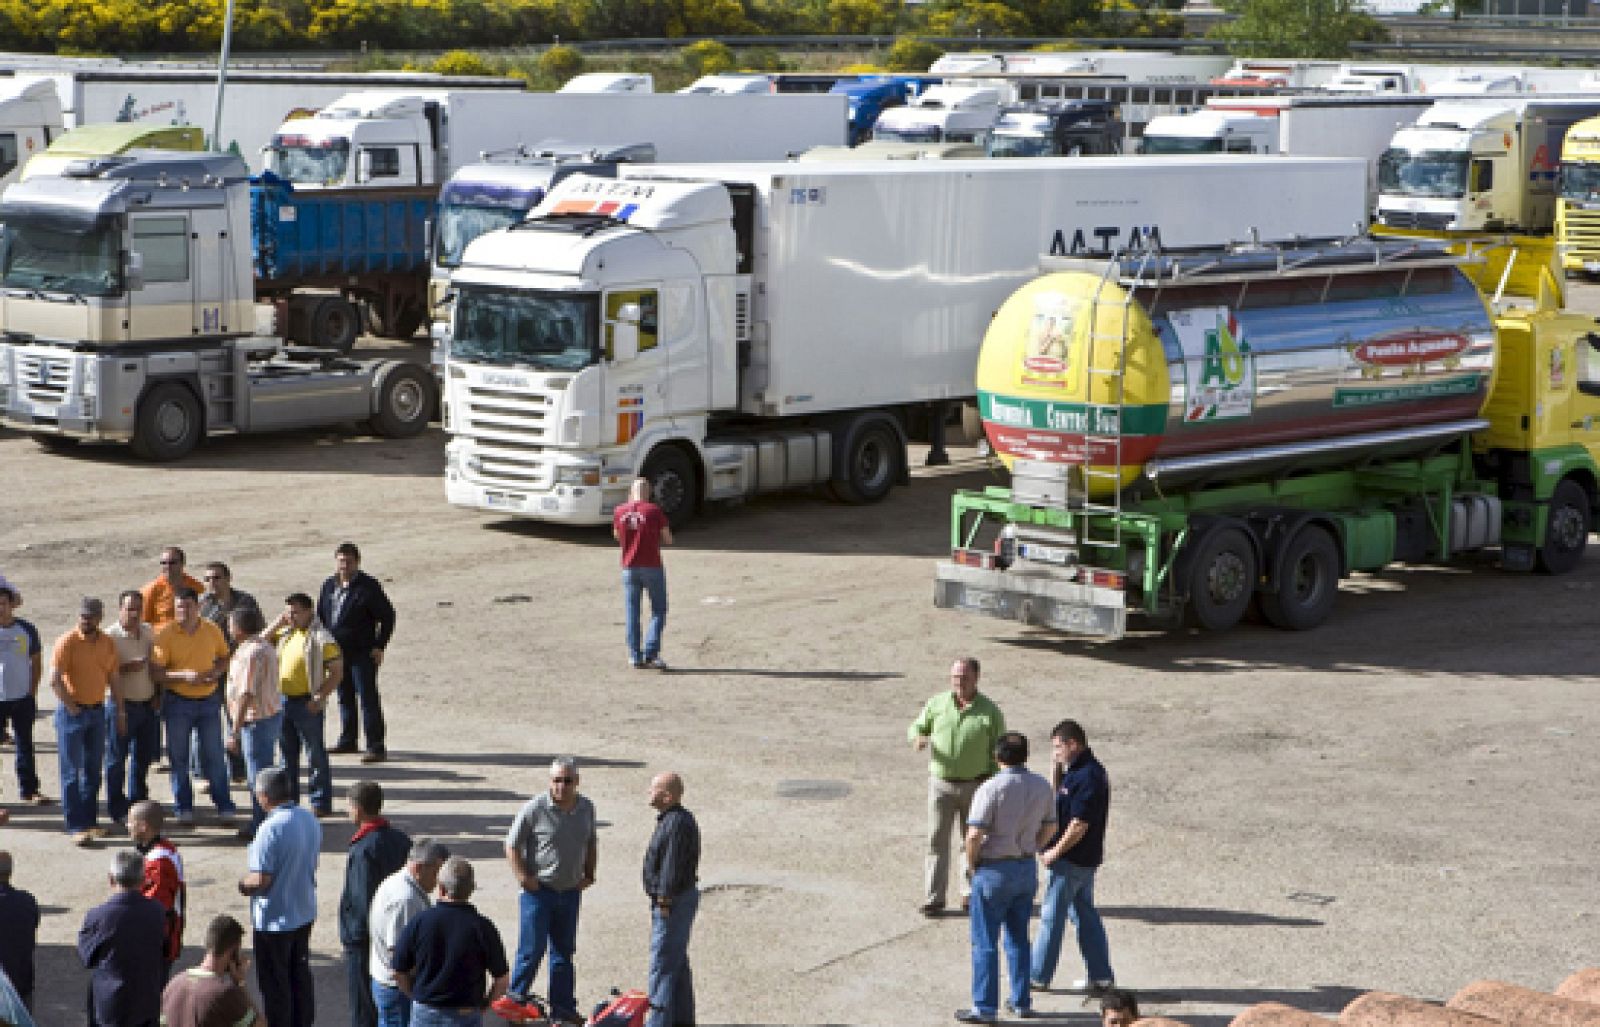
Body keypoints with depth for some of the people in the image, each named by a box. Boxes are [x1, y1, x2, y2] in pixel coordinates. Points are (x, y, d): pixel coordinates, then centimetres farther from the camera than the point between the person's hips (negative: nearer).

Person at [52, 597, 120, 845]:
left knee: (93, 770, 11)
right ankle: (76, 827, -3)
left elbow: (113, 680, 13)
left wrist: (120, 712, 10)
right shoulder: (67, 642, -12)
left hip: (97, 711, 6)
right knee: (71, 772, -3)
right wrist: (72, 708, -14)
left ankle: (90, 821, 20)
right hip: (72, 712, -5)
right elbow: (54, 680, -18)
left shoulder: (108, 644, 5)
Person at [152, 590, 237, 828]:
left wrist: (216, 672, -7)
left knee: (214, 755, 6)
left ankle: (224, 808, 13)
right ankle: (184, 809, 17)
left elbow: (224, 656, 14)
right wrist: (183, 675, -26)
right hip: (178, 701, -2)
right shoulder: (165, 634, -9)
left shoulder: (211, 630, 0)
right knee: (178, 757, 5)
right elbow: (157, 672, -11)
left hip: (209, 700, 2)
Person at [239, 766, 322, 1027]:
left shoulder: (271, 829, -26)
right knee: (301, 976, 21)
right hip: (304, 912, 8)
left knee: (275, 985, 7)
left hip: (275, 920, -8)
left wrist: (243, 883, -6)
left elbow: (260, 880, -27)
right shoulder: (309, 820, -1)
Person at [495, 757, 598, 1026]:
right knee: (532, 948, -6)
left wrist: (588, 874, 10)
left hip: (570, 891, 5)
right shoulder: (535, 808, -13)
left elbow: (591, 843, 20)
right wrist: (522, 877, -13)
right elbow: (512, 845, -7)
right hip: (538, 890, -5)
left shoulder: (586, 808, 4)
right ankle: (515, 998, 8)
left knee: (564, 951, 11)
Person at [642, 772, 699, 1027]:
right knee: (677, 961, 17)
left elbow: (672, 867, -24)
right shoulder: (673, 819, 13)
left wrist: (664, 902, -21)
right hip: (676, 900, 11)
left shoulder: (677, 823, -22)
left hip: (673, 901, -11)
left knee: (662, 962, -8)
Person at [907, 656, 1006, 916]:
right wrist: (918, 738, -16)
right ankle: (933, 898, 1)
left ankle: (971, 890, 30)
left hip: (975, 785, -1)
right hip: (941, 784, 1)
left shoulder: (989, 711, -7)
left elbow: (998, 753, -2)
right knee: (937, 839, -2)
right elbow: (916, 727, 9)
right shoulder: (937, 704, -2)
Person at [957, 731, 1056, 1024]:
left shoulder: (991, 788, -19)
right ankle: (1022, 1001, 24)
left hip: (994, 870, -6)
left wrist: (972, 864, -6)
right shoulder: (1042, 786, 0)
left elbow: (974, 836, -22)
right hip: (1027, 868, 6)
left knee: (984, 942, 4)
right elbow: (1049, 827, 11)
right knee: (1019, 938, 19)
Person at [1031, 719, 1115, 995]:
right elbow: (1057, 802, 18)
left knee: (1051, 916, 1)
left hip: (1072, 859, -10)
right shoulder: (1077, 771, 9)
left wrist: (1054, 852, -15)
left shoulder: (1088, 777, -22)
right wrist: (1055, 771, 6)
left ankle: (1038, 975, 11)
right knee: (1084, 913, 15)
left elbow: (1079, 825, -24)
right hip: (1084, 858, 10)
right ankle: (1101, 975, 19)